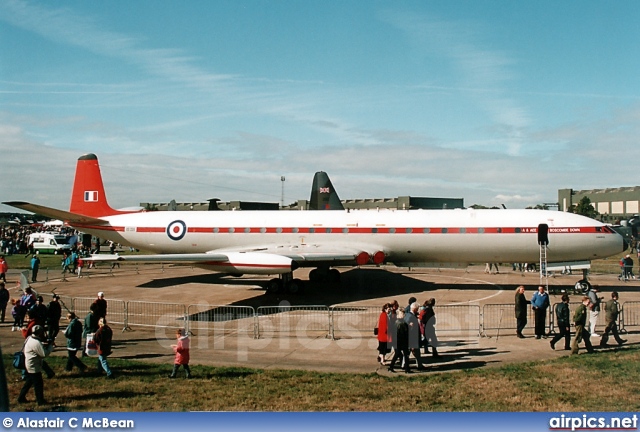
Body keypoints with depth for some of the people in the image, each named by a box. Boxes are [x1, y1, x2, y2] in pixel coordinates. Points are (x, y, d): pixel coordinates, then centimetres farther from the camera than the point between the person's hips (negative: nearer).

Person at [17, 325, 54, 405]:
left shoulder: (30, 338, 5)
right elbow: (44, 354, -25)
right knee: (38, 384, 1)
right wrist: (50, 346, -12)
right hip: (34, 367, -10)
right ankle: (40, 401, 10)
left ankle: (21, 398, 29)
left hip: (29, 366, 10)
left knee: (29, 382, 21)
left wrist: (46, 345, 3)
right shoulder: (36, 343, -26)